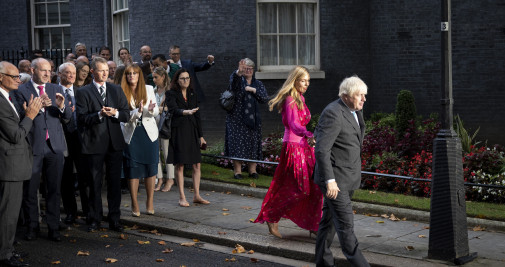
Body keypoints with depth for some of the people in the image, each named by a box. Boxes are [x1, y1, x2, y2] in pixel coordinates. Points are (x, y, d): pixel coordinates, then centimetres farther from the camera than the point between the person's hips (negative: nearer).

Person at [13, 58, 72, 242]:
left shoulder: (56, 89, 10)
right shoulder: (21, 91, -1)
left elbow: (68, 116, 6)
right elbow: (21, 116, -12)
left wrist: (62, 106, -16)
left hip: (54, 145, 3)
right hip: (32, 145, -3)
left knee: (54, 189, 6)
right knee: (30, 190, 5)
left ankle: (53, 227, 13)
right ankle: (32, 226, 19)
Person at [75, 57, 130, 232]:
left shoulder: (117, 90, 12)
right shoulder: (83, 93, 0)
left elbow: (126, 115, 7)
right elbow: (82, 119, -9)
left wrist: (115, 113, -13)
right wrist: (100, 114, -22)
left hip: (115, 143, 3)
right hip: (93, 144, -3)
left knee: (115, 182, 6)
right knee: (95, 183, 5)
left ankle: (114, 220, 14)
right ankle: (94, 219, 16)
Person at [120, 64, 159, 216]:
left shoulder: (148, 89, 5)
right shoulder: (121, 93, -3)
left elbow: (156, 111, 3)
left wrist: (151, 110, -19)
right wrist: (137, 112, -25)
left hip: (149, 133, 2)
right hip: (131, 134, -2)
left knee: (151, 168, 5)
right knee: (133, 170, 0)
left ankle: (150, 202, 16)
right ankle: (134, 205, 9)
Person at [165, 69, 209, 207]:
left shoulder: (192, 94, 14)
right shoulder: (171, 94, -2)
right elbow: (173, 109, -20)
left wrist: (201, 135, 14)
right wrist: (186, 112, -40)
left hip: (192, 131, 5)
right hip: (178, 132, -5)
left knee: (196, 164, 3)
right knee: (180, 165, -2)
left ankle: (196, 195, 11)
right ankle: (182, 197, 5)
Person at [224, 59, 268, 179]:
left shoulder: (258, 84, 12)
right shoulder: (238, 80, 1)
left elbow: (265, 98, 1)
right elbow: (233, 78, -25)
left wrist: (253, 90, -10)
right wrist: (239, 72, -47)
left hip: (253, 118, 3)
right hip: (237, 118, -3)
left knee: (253, 143, 3)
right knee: (237, 142, -6)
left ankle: (252, 170, 11)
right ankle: (237, 171, -2)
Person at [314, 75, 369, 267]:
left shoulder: (354, 111, 9)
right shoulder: (333, 113, -20)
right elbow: (321, 150, -24)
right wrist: (329, 180, -27)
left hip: (347, 177, 9)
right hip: (334, 178, -9)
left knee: (329, 219, 16)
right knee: (345, 224, -7)